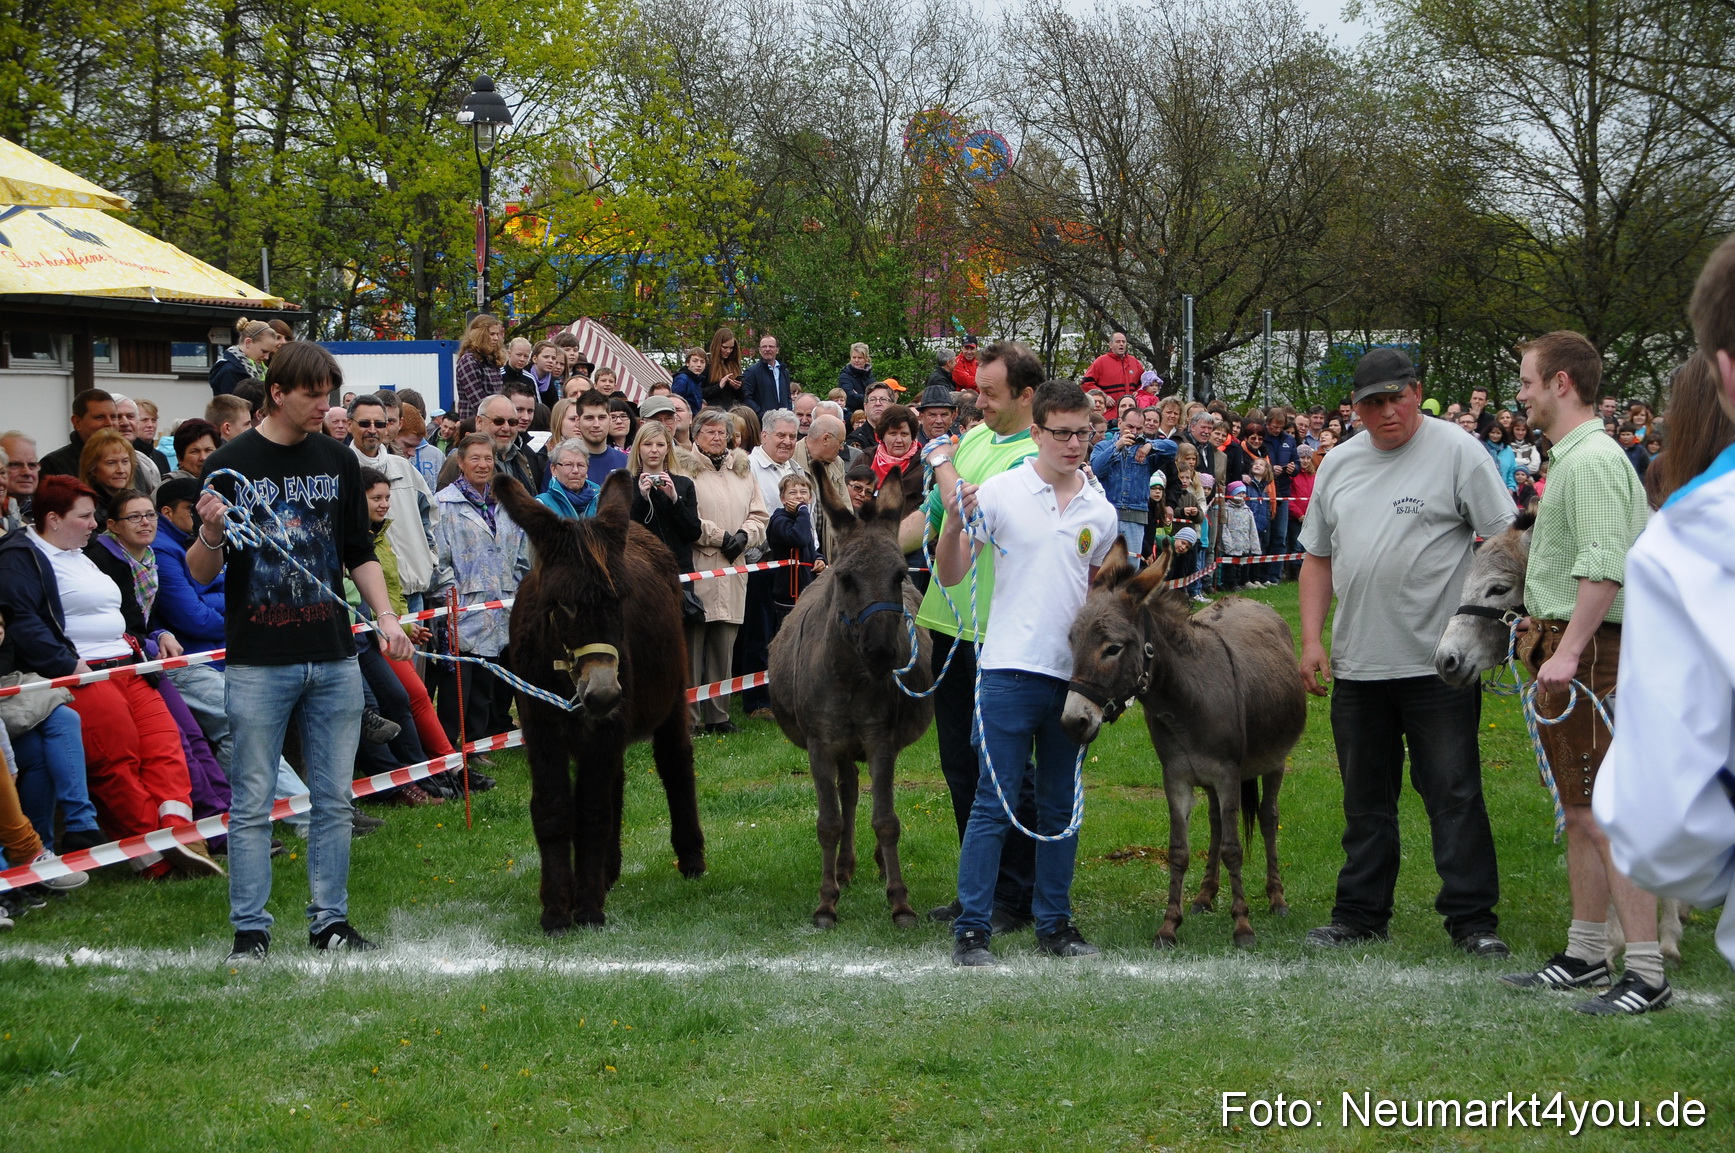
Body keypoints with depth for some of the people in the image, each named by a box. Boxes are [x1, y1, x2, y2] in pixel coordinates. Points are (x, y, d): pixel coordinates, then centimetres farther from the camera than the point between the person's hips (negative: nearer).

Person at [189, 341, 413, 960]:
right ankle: (250, 929, 7)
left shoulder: (339, 461, 9)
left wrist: (385, 616, 2)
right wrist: (211, 533, -24)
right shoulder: (230, 465, -4)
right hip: (258, 661, -4)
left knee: (333, 802, 7)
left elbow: (360, 554, 16)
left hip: (333, 659, 4)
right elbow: (200, 574, -3)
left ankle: (330, 921, 17)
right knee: (252, 804, 0)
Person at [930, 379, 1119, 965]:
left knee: (1061, 806, 10)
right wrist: (952, 520, -20)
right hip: (1011, 669, -4)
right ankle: (972, 927, -2)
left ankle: (1055, 922, 18)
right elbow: (950, 576, -4)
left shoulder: (1100, 512, 9)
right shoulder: (1000, 492, -4)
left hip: (1074, 672, 4)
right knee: (994, 803, -5)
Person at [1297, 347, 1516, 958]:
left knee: (1454, 794, -3)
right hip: (1356, 666, 6)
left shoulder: (1457, 451, -5)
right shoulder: (1338, 464, 12)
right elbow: (1318, 558, 18)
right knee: (1365, 799, 13)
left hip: (1439, 663, -6)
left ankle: (1473, 918, 2)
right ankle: (1360, 914, 22)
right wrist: (1312, 639, 9)